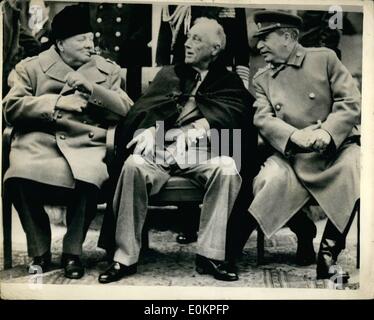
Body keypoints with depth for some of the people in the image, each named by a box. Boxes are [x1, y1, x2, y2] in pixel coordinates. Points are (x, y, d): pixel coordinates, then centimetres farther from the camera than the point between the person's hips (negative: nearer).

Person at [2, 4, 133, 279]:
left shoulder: (108, 70, 17)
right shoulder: (32, 67, 13)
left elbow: (127, 112, 5)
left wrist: (92, 88, -7)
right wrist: (56, 103, -9)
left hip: (87, 145, 0)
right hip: (38, 143, 0)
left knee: (88, 179, -34)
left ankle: (73, 251, -8)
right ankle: (40, 251, -7)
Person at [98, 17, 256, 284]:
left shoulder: (229, 82, 20)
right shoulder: (169, 74, 25)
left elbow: (233, 112, -1)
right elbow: (144, 108, 11)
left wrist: (199, 127, -22)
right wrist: (148, 130, -14)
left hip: (202, 151, -1)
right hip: (161, 147, 1)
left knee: (228, 169, -33)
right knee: (133, 165, -30)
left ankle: (210, 255, -23)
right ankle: (126, 258, -21)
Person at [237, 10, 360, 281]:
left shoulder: (324, 58, 7)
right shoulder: (262, 79, 14)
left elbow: (351, 103, -1)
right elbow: (263, 120, -2)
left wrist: (326, 132, -20)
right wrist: (295, 135, -23)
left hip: (337, 147, -1)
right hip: (292, 157, 2)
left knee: (356, 170, -34)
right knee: (266, 183, -29)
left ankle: (329, 251, -10)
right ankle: (305, 233, 5)